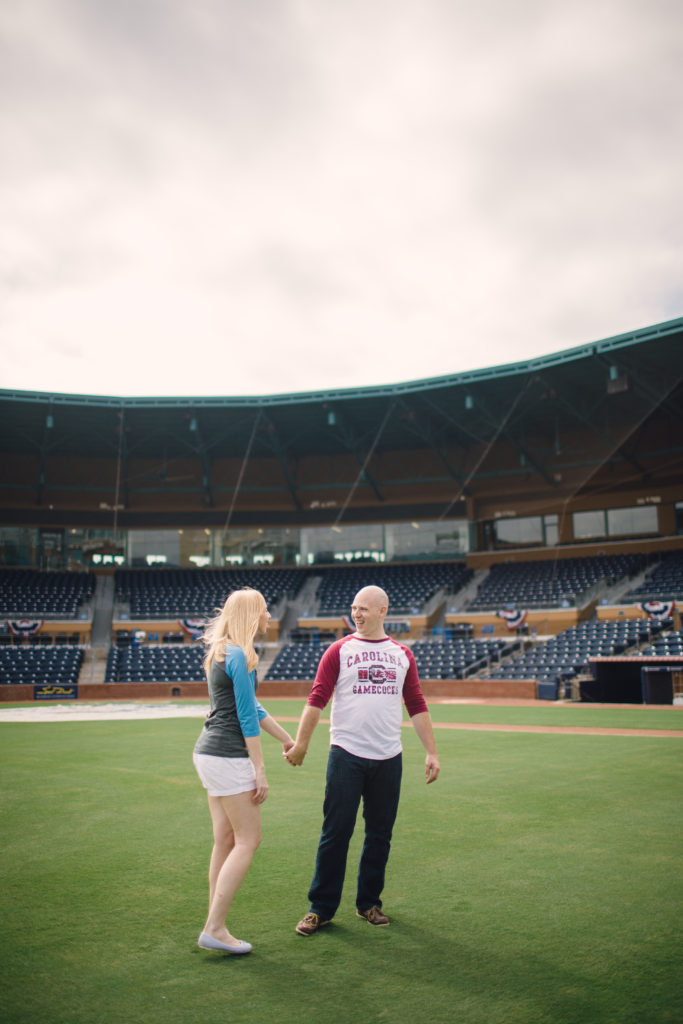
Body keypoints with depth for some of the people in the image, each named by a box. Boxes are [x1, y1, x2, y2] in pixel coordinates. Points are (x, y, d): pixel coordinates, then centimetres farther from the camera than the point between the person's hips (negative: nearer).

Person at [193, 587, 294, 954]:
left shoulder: (220, 653, 15)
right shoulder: (240, 655, -15)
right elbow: (246, 717, -17)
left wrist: (287, 739, 26)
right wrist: (259, 769, -13)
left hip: (208, 753, 10)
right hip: (229, 757, -10)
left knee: (225, 841, 13)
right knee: (248, 841, -2)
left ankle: (214, 927, 18)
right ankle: (214, 928, 1)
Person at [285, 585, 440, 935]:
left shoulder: (402, 654, 9)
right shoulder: (339, 650, 0)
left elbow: (417, 706, 10)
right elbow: (317, 699, -5)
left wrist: (431, 752, 5)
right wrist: (301, 743, -12)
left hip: (388, 758, 3)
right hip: (346, 755, -3)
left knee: (380, 834, 12)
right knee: (335, 833, 1)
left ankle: (369, 903, 28)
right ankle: (321, 908, 14)